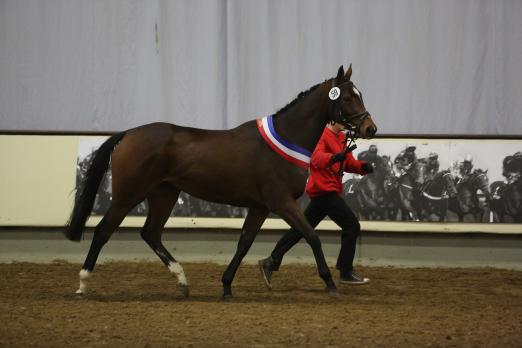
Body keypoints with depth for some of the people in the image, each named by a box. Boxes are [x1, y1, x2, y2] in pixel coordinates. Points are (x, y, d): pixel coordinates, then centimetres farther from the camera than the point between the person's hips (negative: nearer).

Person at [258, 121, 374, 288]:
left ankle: (271, 262, 11)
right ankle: (346, 273, -2)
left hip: (326, 191, 10)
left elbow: (349, 162, 20)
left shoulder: (341, 138, 19)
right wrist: (333, 157, -50)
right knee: (351, 226, -8)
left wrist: (363, 167, -1)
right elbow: (317, 158, -29)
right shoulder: (323, 136, -12)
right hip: (325, 190, -10)